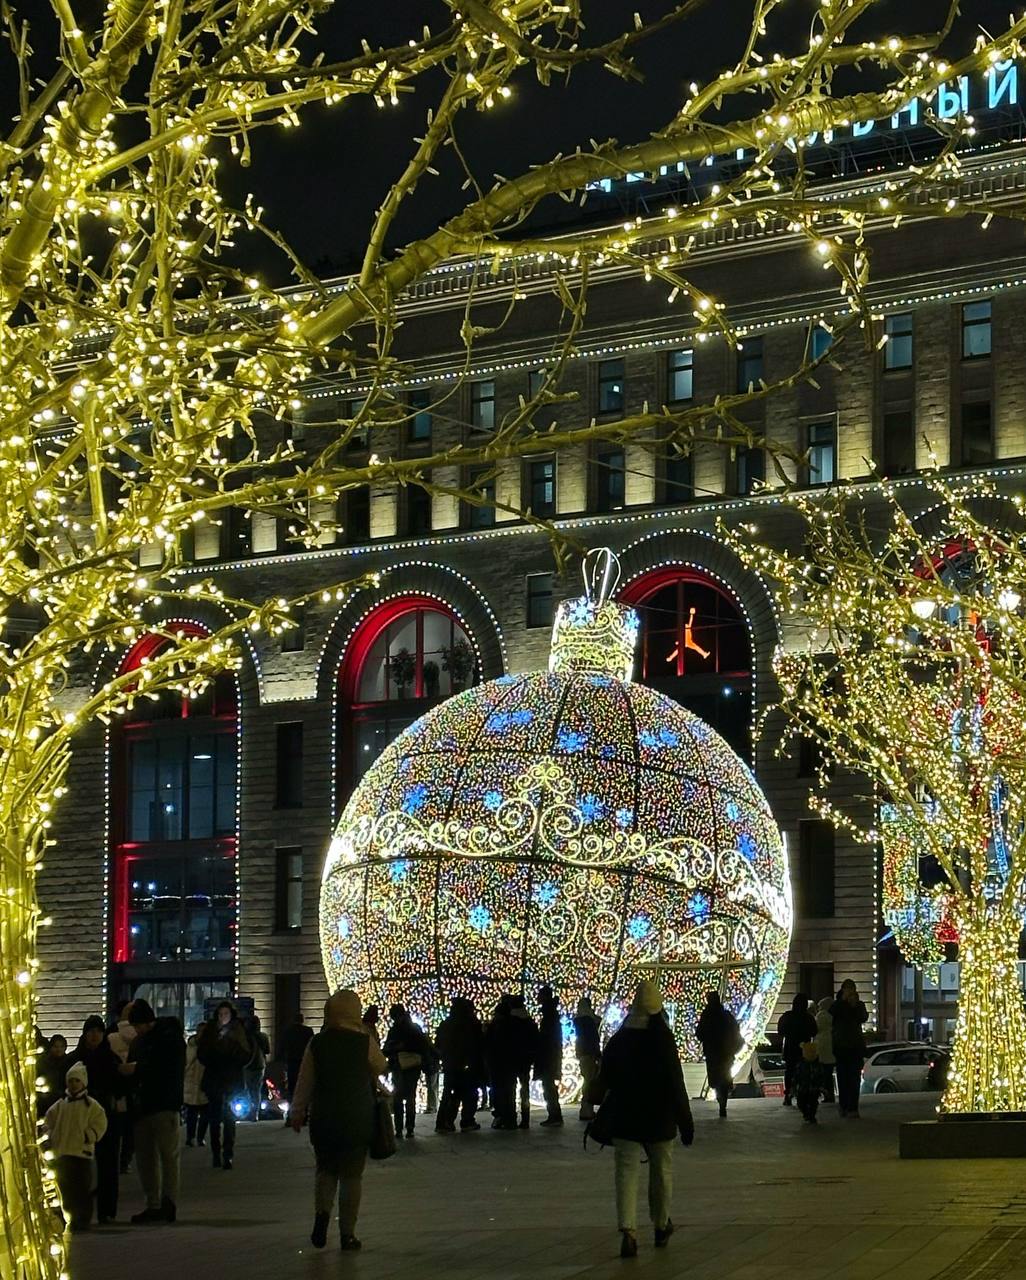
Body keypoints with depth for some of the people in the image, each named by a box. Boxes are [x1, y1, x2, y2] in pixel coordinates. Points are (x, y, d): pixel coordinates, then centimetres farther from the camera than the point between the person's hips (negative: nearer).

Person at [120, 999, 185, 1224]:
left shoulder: (170, 1038, -5)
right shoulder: (137, 1042, 17)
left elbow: (171, 1070, -14)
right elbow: (131, 1069, 25)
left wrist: (137, 1069, -13)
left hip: (165, 1106, -8)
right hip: (141, 1107, 8)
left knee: (168, 1153, -9)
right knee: (144, 1157, 7)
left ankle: (169, 1203, -12)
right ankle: (153, 1205, 10)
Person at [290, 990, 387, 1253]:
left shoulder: (317, 1043, -3)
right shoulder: (364, 1042, -9)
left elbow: (305, 1081, 3)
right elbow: (380, 1067, 9)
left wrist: (297, 1112, 15)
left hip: (323, 1118, 2)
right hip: (358, 1118, -2)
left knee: (325, 1169, 18)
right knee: (351, 1174, 6)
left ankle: (322, 1211, -6)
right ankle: (347, 1233, 6)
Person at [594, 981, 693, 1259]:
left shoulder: (618, 1040, 0)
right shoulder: (663, 1040, -12)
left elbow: (603, 1083, 6)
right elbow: (676, 1084, -12)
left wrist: (603, 1116, 19)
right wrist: (685, 1120, -6)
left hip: (624, 1120, 2)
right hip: (659, 1120, -2)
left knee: (626, 1173, -1)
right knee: (662, 1172, 15)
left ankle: (628, 1231, -17)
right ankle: (661, 1227, 28)